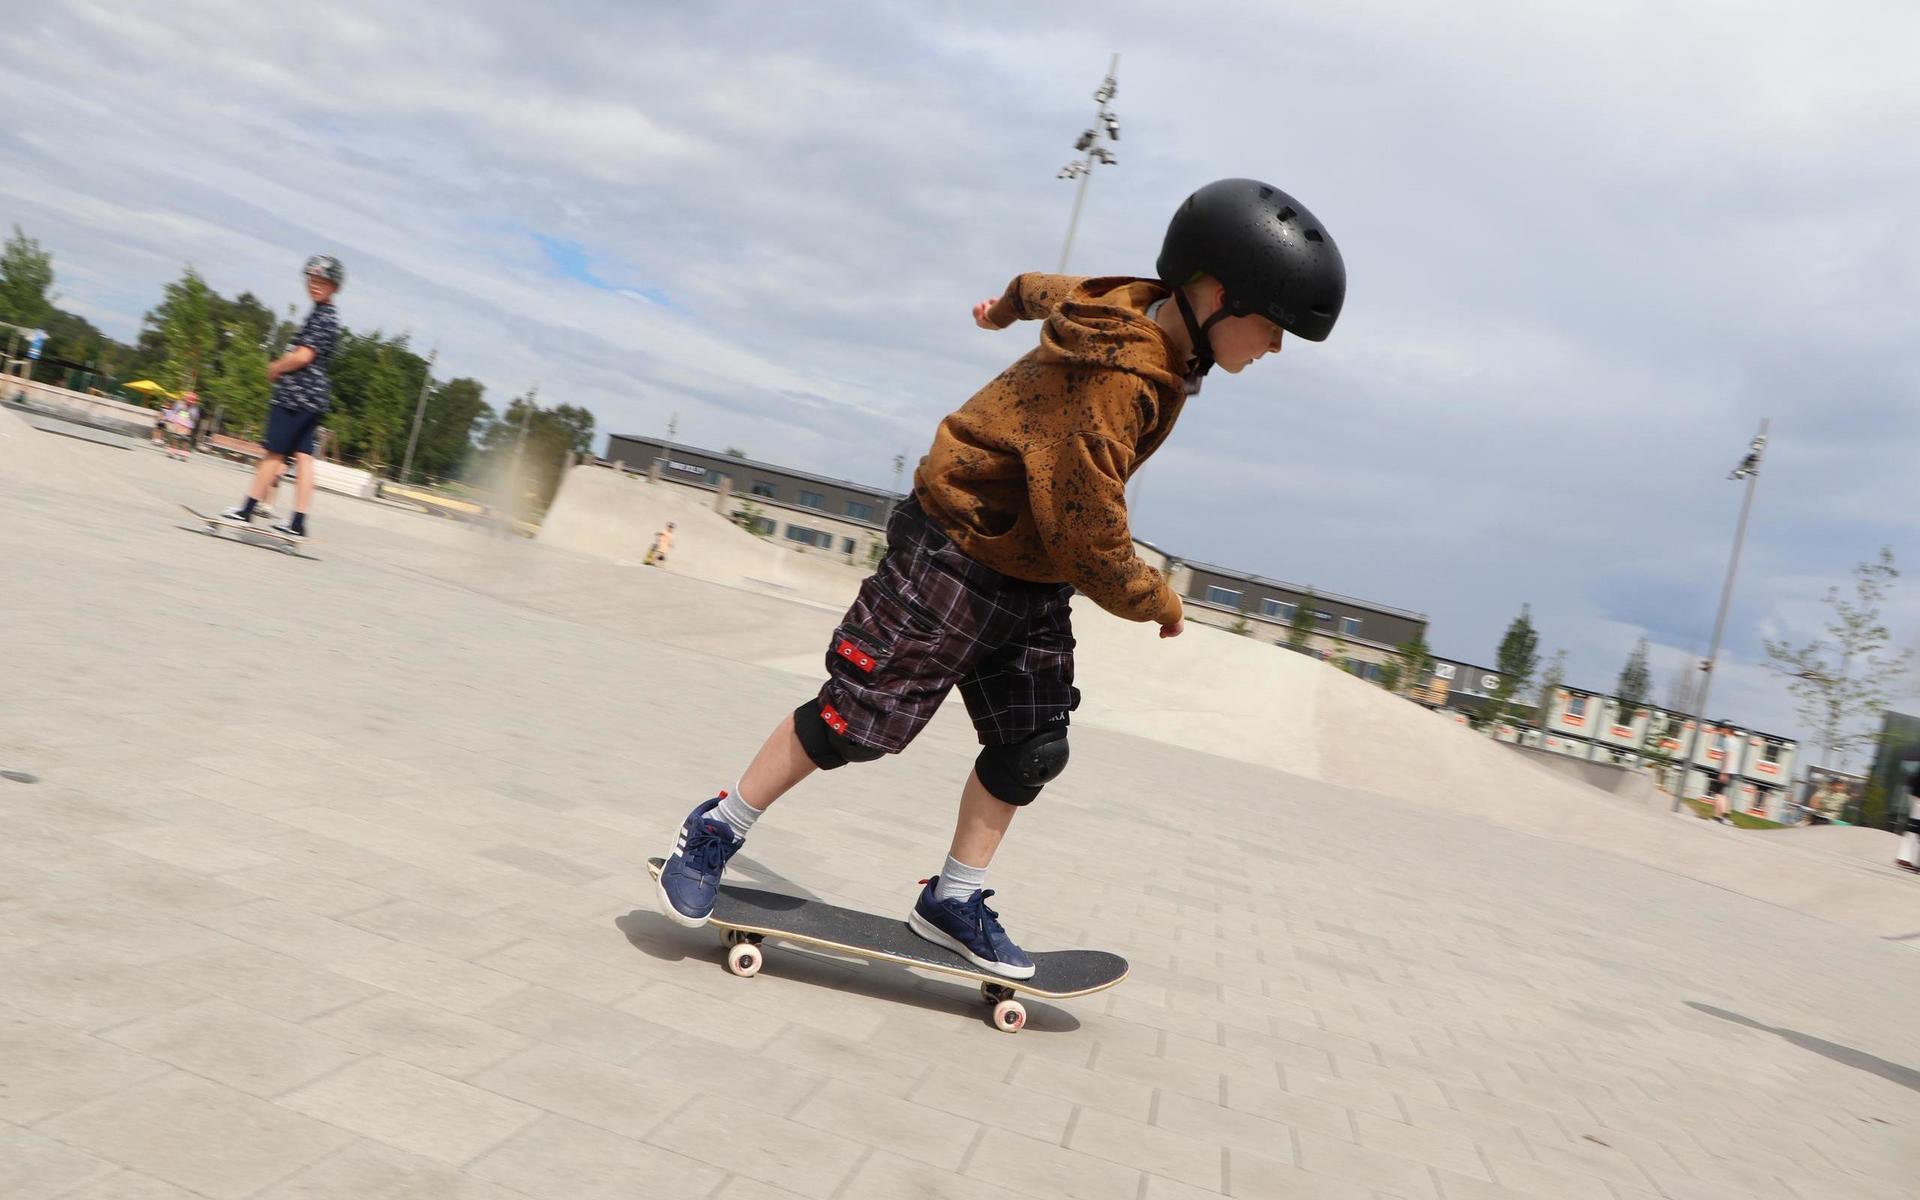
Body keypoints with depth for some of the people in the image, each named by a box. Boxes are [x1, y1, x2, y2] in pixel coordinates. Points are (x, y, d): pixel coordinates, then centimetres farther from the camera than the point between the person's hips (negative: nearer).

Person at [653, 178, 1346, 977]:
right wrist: (1158, 603, -10)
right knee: (859, 720, -5)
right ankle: (719, 829, 16)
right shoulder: (1112, 384, -30)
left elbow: (1056, 288, 21)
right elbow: (1093, 547, -29)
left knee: (1032, 748, 6)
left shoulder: (1141, 308, -1)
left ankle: (952, 902, 19)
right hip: (957, 556, -9)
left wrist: (1010, 304, 42)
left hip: (1031, 582, 9)